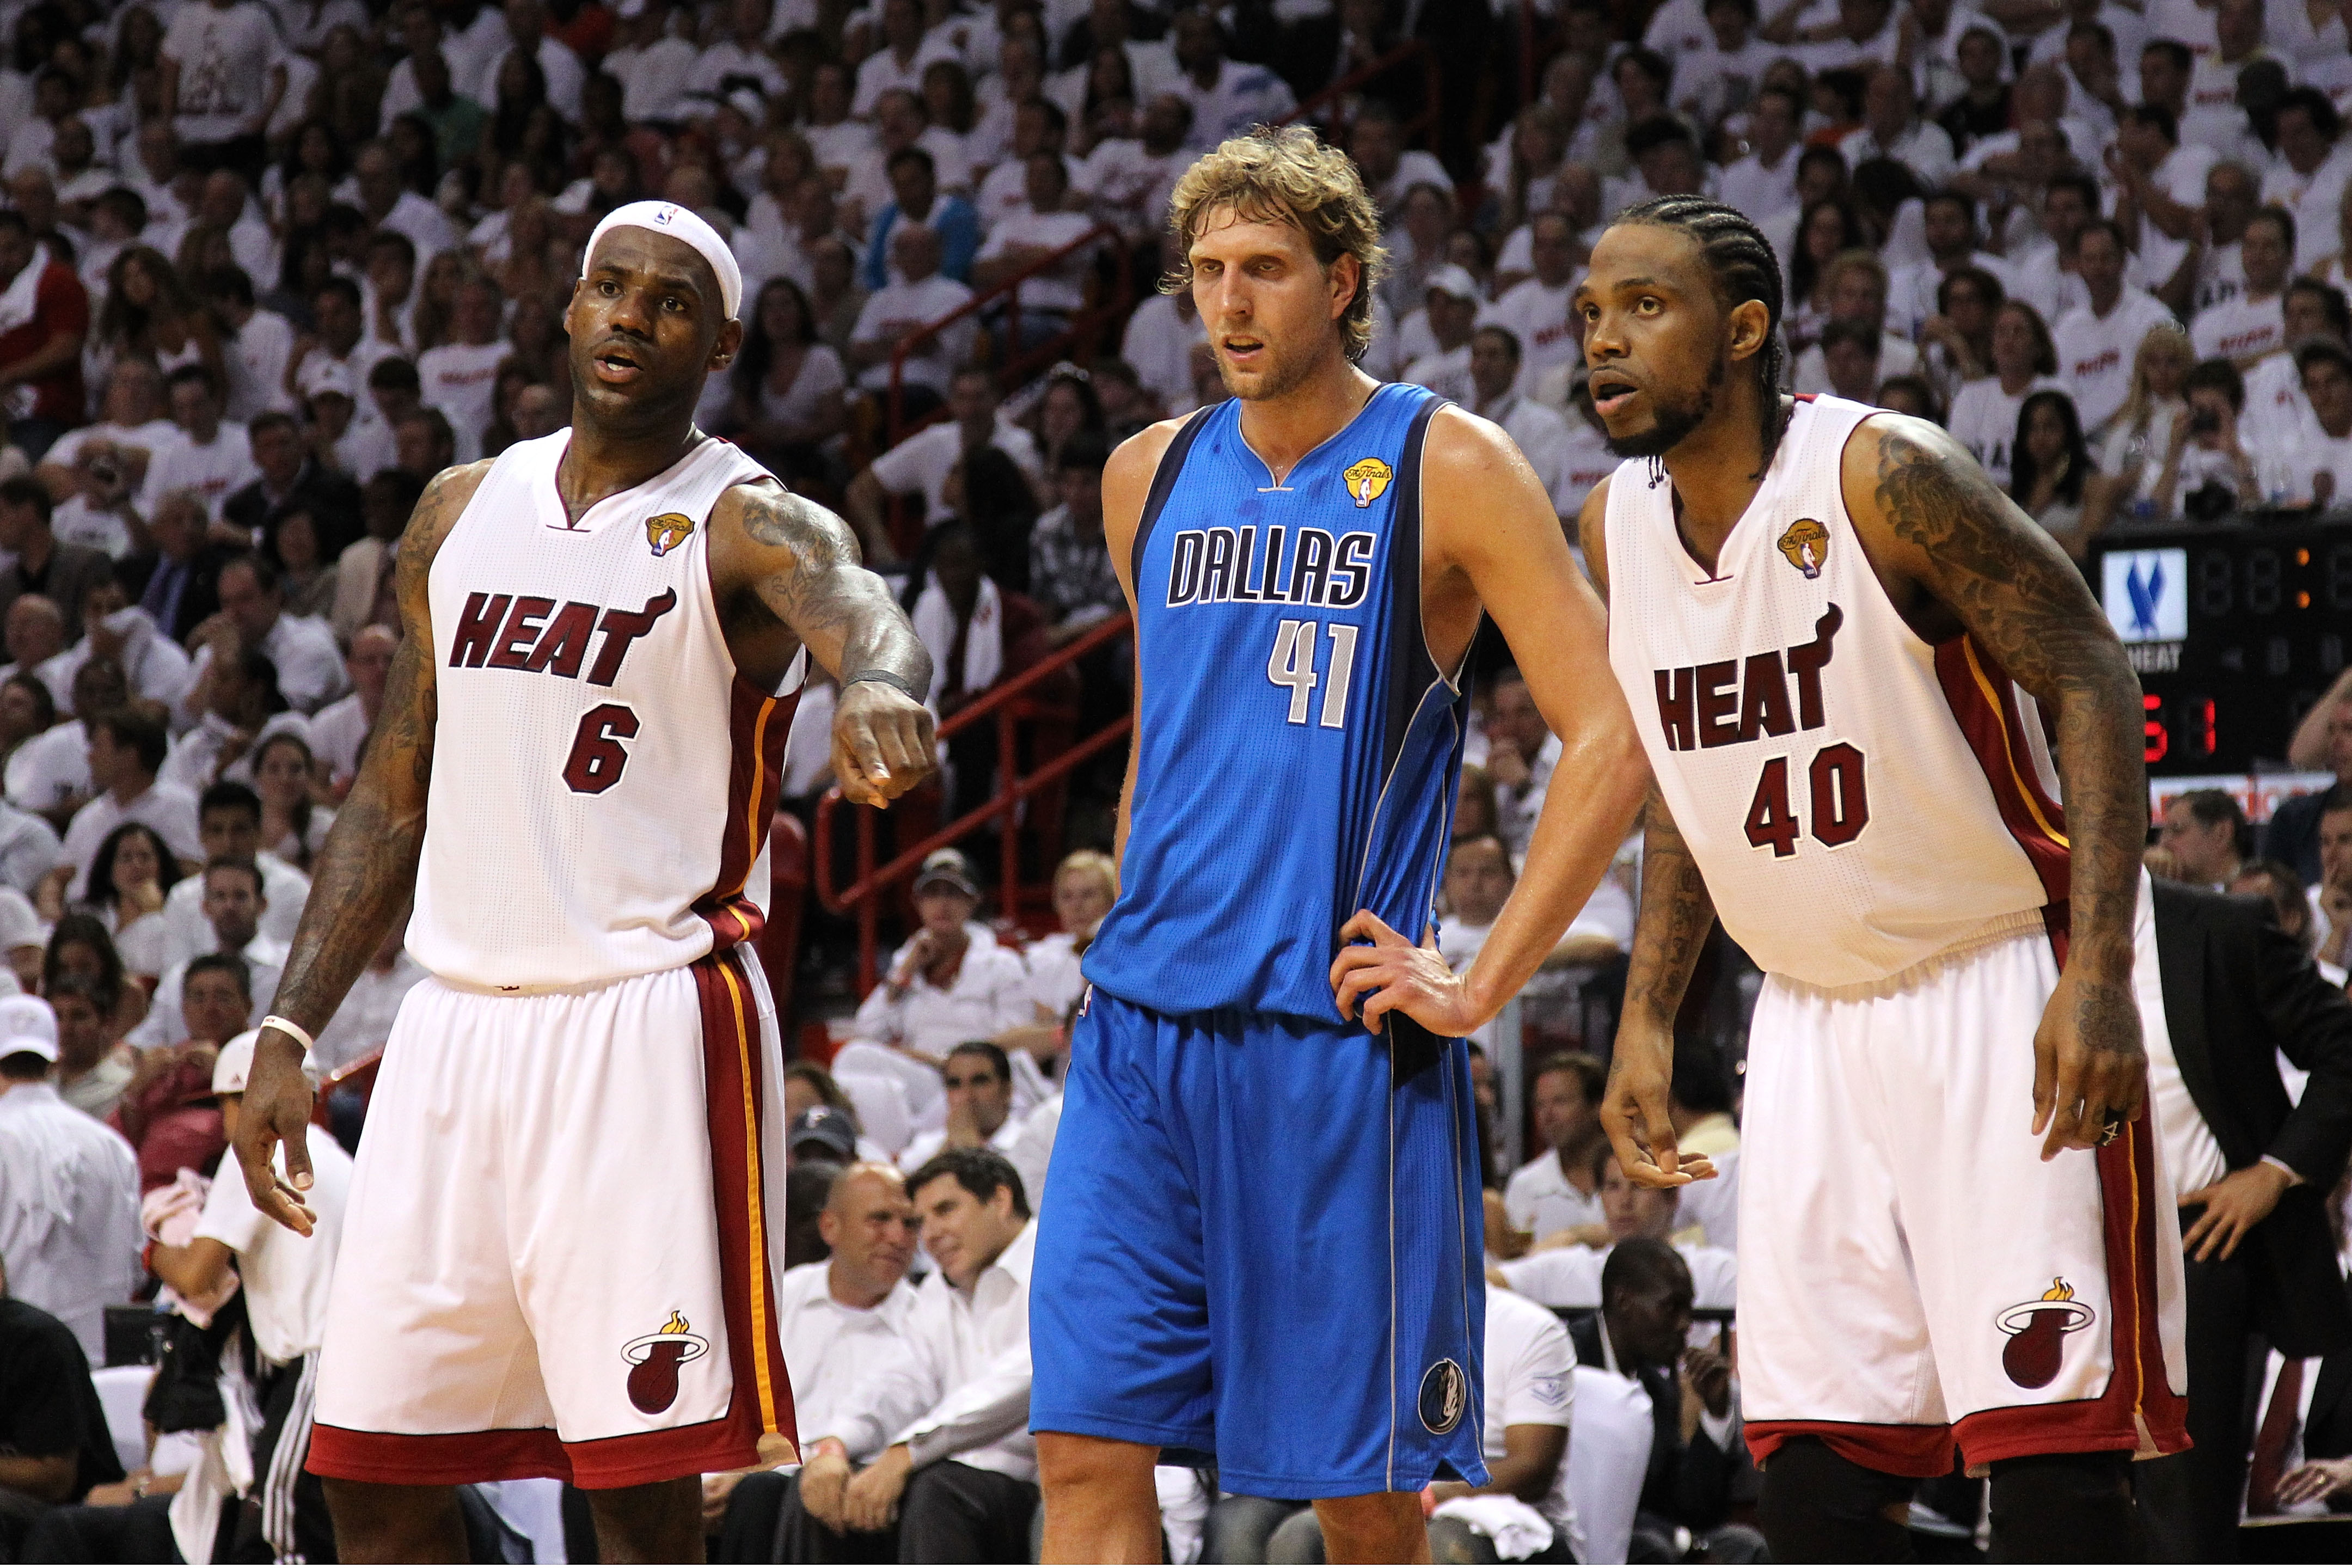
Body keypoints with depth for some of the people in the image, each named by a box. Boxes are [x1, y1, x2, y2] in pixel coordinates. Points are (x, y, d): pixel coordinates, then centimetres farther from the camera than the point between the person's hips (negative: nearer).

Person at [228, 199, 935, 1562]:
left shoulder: (749, 526, -5)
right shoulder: (466, 511, 13)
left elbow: (855, 606, -30)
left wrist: (879, 683, -55)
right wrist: (291, 1032, 11)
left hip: (647, 1025, -6)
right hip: (459, 1020, 6)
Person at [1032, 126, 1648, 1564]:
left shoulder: (1445, 470, -4)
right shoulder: (1150, 478, 13)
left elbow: (1615, 742, -9)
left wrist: (1484, 989, -11)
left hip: (1342, 1041, -4)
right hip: (1143, 1033, 5)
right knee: (1089, 1448, -5)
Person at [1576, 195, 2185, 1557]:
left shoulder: (1884, 476, -18)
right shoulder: (1620, 527, 4)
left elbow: (2092, 680, -16)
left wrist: (2099, 972, -25)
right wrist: (1646, 1025, 13)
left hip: (2000, 985, -6)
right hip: (1813, 1021, 7)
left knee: (2053, 1432, -12)